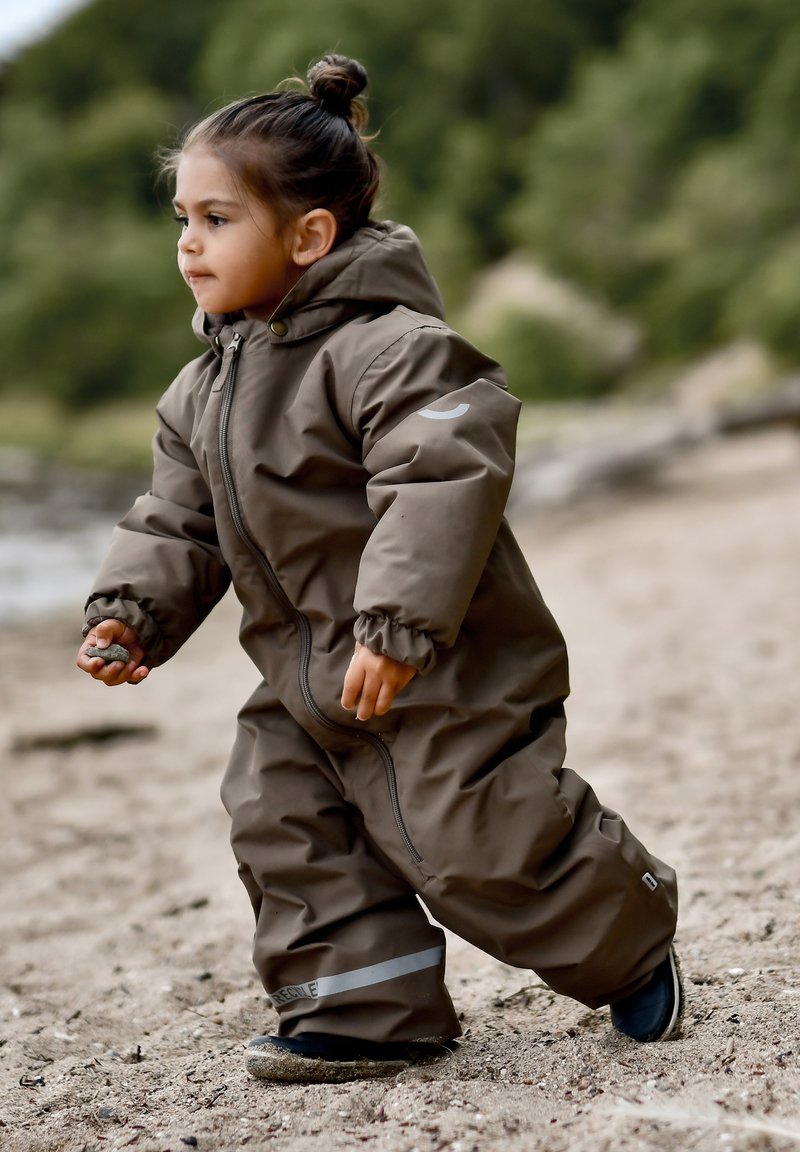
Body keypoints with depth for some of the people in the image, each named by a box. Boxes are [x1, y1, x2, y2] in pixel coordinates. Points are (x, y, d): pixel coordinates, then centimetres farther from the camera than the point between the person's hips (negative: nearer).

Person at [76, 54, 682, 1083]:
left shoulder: (385, 347, -20)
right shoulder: (204, 389, 9)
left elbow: (446, 478, -30)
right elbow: (179, 522, 14)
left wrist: (396, 622, -36)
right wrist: (132, 610, -2)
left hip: (444, 673, -9)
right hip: (307, 676, 9)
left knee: (478, 848, -5)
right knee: (281, 826, 7)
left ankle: (628, 942, 22)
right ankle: (366, 1010, 19)